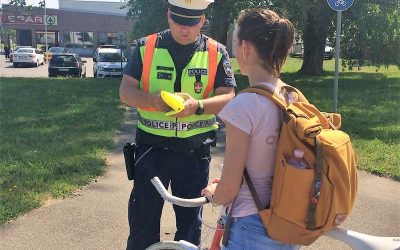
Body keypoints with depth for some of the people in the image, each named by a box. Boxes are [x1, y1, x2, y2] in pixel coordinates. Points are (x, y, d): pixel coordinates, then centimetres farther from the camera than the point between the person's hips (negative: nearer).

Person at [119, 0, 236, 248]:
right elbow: (126, 90, -4)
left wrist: (197, 105, -26)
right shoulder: (146, 47, -1)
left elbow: (228, 98, -6)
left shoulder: (216, 53, -1)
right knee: (144, 215, 8)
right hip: (151, 146, 0)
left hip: (195, 150, 1)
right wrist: (151, 100, -26)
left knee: (190, 218, 14)